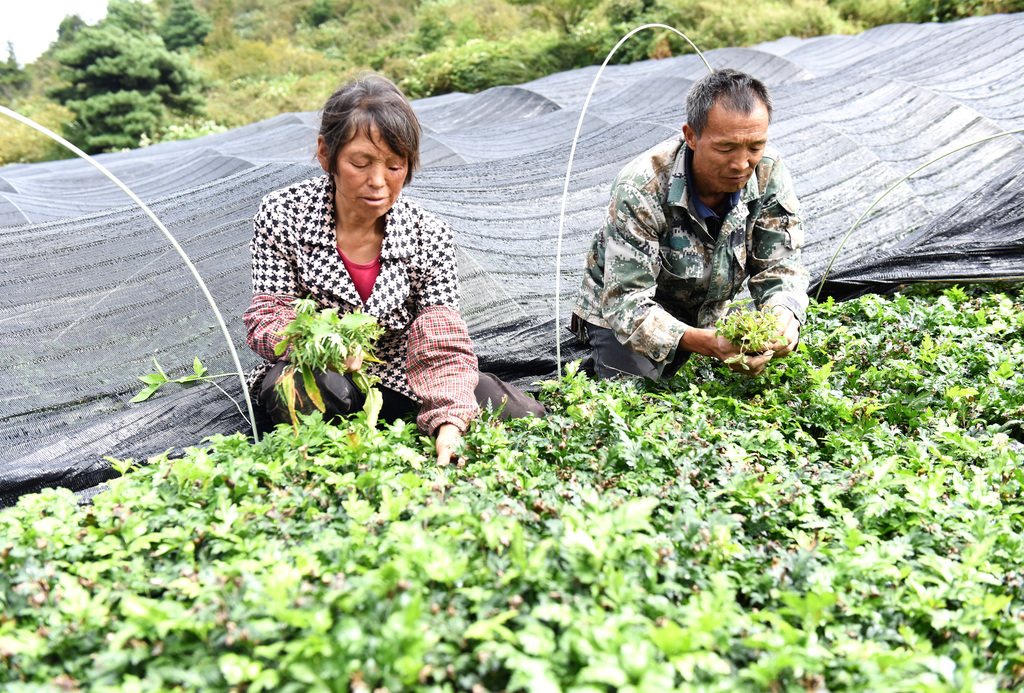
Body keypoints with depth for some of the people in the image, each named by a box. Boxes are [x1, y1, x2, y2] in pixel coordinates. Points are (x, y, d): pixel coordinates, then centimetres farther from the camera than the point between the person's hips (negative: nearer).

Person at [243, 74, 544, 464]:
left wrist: (451, 425, -36)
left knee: (524, 417, -15)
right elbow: (268, 318, -10)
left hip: (396, 384, 2)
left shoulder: (430, 238, -10)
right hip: (314, 377, -1)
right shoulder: (282, 216, -12)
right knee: (291, 385, -39)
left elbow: (443, 346, -16)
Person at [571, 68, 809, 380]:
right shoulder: (641, 189, -35)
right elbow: (627, 302, -36)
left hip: (709, 311, 5)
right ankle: (598, 367, 16)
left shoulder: (769, 174, -20)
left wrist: (785, 315, -37)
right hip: (619, 314, -5)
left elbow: (779, 266, -12)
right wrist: (708, 343, -52)